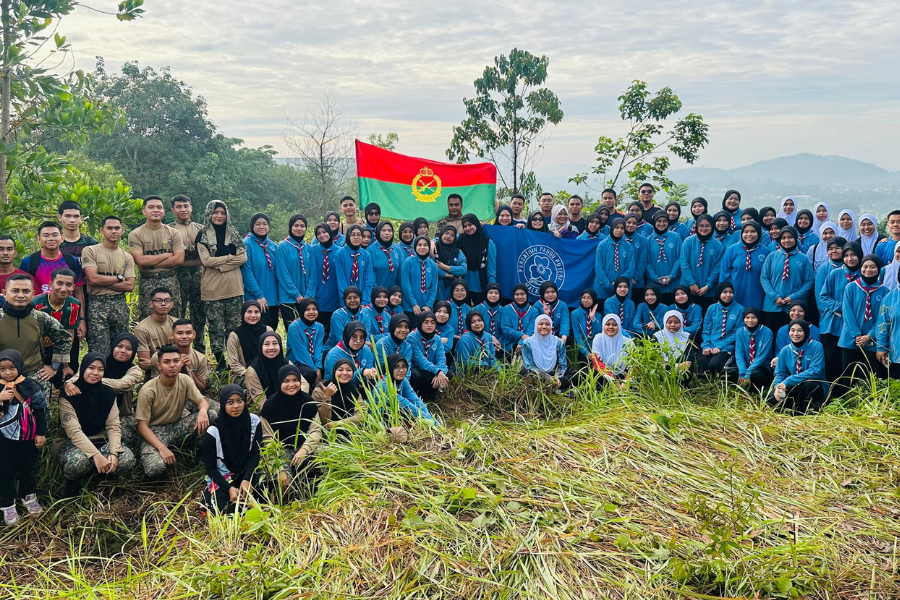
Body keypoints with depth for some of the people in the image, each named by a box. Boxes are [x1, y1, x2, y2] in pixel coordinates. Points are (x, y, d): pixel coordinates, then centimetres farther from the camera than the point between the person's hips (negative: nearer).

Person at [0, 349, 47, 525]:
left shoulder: (31, 386, -9)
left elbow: (40, 410, -2)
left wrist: (41, 433, -2)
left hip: (27, 438, 1)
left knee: (27, 469, 18)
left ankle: (28, 497, 38)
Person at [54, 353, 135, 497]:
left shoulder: (108, 393, -1)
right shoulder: (68, 395, -15)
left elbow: (114, 426, -7)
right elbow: (74, 431, -24)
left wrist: (113, 453, -25)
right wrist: (96, 455, -35)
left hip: (100, 440, 4)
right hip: (70, 442, -4)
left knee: (127, 459, -25)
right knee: (79, 461, -39)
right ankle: (73, 484, -4)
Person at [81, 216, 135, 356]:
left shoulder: (127, 257, 12)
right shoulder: (90, 251, 1)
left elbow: (130, 286, 2)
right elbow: (93, 278, -12)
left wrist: (103, 281, -6)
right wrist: (119, 278, -1)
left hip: (119, 305, 4)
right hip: (97, 304, -4)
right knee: (99, 353, -7)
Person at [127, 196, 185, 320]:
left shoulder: (173, 233, 7)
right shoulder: (135, 234, 1)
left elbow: (179, 259, -4)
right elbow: (140, 260, -11)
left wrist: (151, 263, -8)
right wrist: (166, 255, -8)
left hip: (170, 281, 2)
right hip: (147, 283, -2)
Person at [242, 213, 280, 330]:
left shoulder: (273, 246, 11)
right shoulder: (247, 244, -8)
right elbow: (247, 272, -13)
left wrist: (279, 296, 5)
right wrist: (258, 295, -17)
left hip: (273, 299, 6)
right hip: (256, 300, -6)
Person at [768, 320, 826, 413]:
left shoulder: (816, 347, -11)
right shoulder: (785, 350, 3)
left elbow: (815, 371, -21)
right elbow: (780, 373, 5)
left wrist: (788, 381, -26)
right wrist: (778, 386, -20)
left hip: (814, 388, -3)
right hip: (794, 389, 3)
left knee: (809, 383, -37)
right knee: (772, 398, -23)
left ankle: (801, 409, -11)